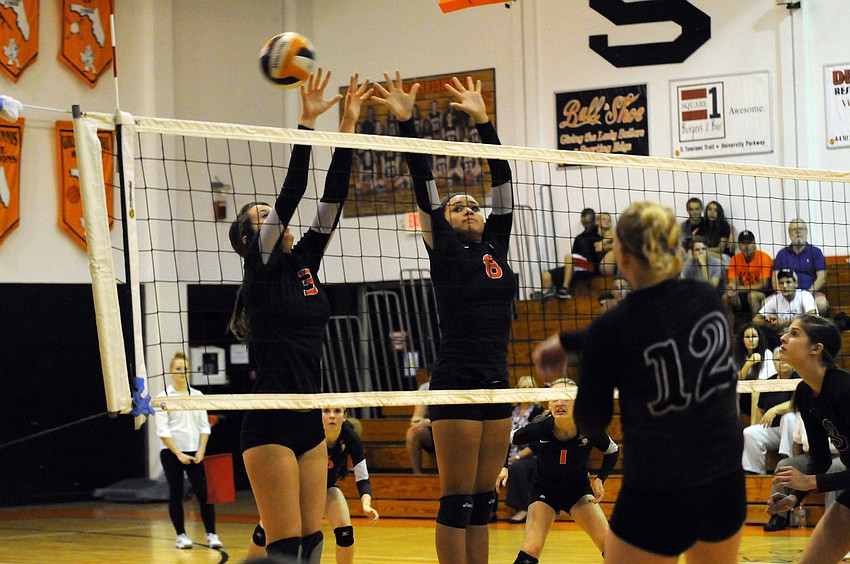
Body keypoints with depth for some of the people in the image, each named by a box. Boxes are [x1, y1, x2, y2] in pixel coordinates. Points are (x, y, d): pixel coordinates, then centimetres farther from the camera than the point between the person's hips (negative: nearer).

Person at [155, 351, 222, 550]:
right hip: (172, 453, -2)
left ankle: (211, 534, -1)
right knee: (176, 494, 1)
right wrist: (178, 453, -12)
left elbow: (204, 426, 9)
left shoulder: (197, 395, 9)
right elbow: (162, 430, -7)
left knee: (203, 493, -5)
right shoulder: (163, 397, -2)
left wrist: (201, 451, -4)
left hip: (195, 453, 2)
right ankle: (181, 535, 9)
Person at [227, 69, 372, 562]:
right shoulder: (261, 269, -5)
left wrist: (349, 125, 1)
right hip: (270, 424, -7)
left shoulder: (305, 263, 13)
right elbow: (291, 193, -15)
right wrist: (306, 122, -19)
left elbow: (333, 198, 7)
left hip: (310, 422, 7)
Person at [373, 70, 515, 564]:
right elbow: (424, 183, -7)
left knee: (483, 502, 9)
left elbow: (502, 181, 13)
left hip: (497, 384, 6)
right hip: (456, 386, -6)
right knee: (457, 501, -3)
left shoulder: (495, 245, 13)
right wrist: (406, 121, -13)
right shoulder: (445, 251, 0)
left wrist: (483, 120, 10)